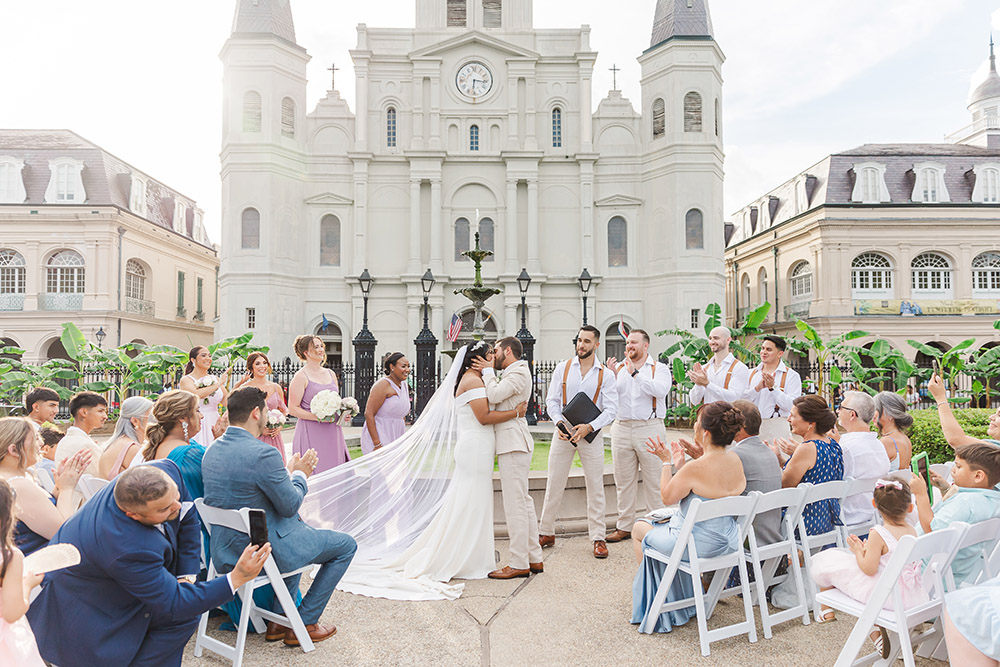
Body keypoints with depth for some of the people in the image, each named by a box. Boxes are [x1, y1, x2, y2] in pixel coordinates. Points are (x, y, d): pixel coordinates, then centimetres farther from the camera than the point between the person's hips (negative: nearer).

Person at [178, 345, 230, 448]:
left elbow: (227, 402, 5)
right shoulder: (186, 380, 0)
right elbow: (196, 394, -20)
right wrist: (219, 384, -16)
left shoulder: (215, 379, 12)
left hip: (214, 426, 4)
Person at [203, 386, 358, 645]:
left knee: (296, 528, 36)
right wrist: (300, 474, 0)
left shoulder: (211, 451, 2)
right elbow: (290, 505, -17)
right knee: (346, 545, 8)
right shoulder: (263, 453, -25)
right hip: (262, 551, -9)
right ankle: (304, 624, 15)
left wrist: (288, 472, 14)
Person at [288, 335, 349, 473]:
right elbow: (293, 408, -9)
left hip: (332, 431, 6)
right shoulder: (301, 376, -6)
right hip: (311, 433, -6)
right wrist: (318, 417, -19)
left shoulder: (331, 374, 13)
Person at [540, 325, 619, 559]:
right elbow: (552, 400, 2)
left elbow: (611, 409, -6)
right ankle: (546, 533, 19)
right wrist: (559, 423, -15)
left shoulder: (606, 374, 0)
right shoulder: (562, 368, 4)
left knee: (595, 487, 4)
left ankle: (598, 538, 15)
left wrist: (589, 427, -20)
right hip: (563, 432, 1)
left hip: (591, 434, -1)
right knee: (554, 485, 6)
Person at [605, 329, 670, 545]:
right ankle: (624, 526, 19)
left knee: (653, 480, 1)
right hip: (621, 428, 4)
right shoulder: (619, 367, 13)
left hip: (649, 428, -3)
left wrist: (636, 373, -20)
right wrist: (611, 375, -9)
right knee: (623, 480, 9)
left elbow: (661, 390, -17)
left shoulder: (659, 369, 3)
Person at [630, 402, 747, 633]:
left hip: (697, 546, -7)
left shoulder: (695, 468, -30)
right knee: (666, 522, 33)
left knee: (639, 528, 19)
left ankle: (651, 596, 38)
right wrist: (681, 465, 5)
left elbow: (666, 498, -14)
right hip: (728, 542, 7)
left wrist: (667, 463, -5)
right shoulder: (735, 461, -6)